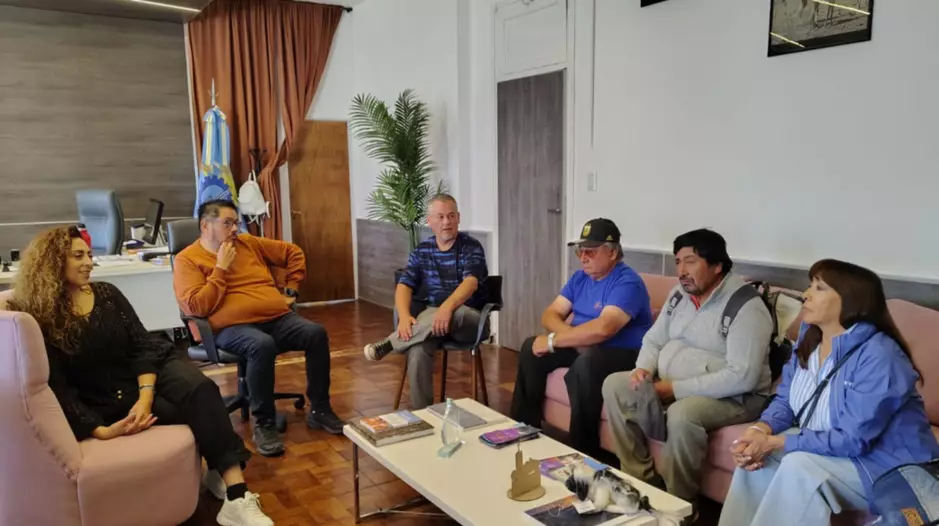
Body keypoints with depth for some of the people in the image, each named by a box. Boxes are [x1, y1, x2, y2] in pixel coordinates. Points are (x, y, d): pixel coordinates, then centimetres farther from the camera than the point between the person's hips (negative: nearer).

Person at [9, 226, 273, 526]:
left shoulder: (107, 293, 6)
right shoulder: (37, 320, -6)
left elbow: (142, 345, 0)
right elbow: (57, 388, -12)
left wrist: (146, 396, -18)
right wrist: (101, 430, -26)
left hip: (149, 372, 4)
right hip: (109, 402, -3)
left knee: (201, 389, -29)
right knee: (195, 406, -28)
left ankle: (237, 497, -32)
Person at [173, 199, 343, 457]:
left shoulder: (248, 243, 17)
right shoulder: (187, 260, 3)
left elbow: (294, 253, 26)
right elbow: (197, 307, -11)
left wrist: (291, 289, 17)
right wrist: (221, 269, -9)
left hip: (278, 318, 5)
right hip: (233, 327, -5)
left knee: (316, 333, -21)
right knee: (262, 345, -38)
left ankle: (320, 410, -8)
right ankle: (264, 424, -22)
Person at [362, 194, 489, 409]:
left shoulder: (471, 247, -6)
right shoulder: (421, 250, 8)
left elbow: (471, 282, -23)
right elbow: (404, 285, 0)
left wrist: (448, 306, -44)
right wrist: (404, 316, -22)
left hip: (469, 319, -2)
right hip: (432, 316, 3)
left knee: (455, 314, -40)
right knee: (417, 350, -31)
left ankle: (390, 343, -26)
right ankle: (420, 410, -16)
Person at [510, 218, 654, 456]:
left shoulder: (627, 282, -20)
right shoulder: (580, 278, 7)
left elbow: (603, 328, -35)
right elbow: (550, 314, 2)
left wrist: (553, 341, -27)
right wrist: (574, 337, -20)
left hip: (624, 354, -8)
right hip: (583, 347, 8)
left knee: (584, 364, -37)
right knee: (531, 347, -3)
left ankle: (583, 451, -23)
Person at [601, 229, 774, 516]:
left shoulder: (746, 307, -19)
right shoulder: (680, 294, 6)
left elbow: (742, 377, -26)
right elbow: (654, 340, 13)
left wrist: (676, 389, -25)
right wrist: (644, 368, -11)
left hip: (732, 397, -8)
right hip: (670, 386, 8)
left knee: (682, 413, -36)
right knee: (614, 385, -8)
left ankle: (681, 502, -13)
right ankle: (641, 480, -4)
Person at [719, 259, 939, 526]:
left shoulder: (879, 357, -26)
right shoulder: (810, 339, 0)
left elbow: (852, 441, -29)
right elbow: (785, 400, 2)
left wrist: (774, 443, -28)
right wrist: (760, 430, -19)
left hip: (888, 469, -8)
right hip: (827, 447, 8)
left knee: (799, 465, -30)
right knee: (755, 453, -11)